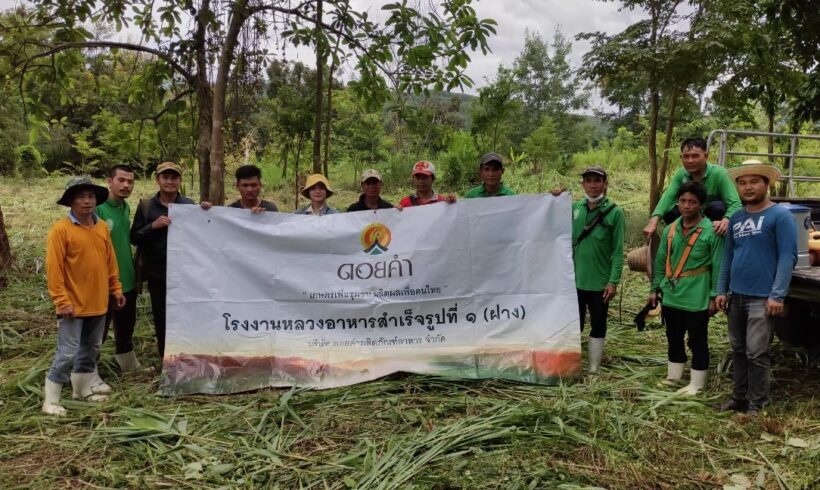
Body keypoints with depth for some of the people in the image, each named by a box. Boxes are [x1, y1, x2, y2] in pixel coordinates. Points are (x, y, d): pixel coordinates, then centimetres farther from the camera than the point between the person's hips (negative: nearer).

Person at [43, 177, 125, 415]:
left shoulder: (102, 226, 6)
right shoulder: (61, 229, -12)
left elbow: (110, 261, 14)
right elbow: (53, 268, -13)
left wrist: (116, 289, 13)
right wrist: (62, 301, -16)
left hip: (98, 302, 6)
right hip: (73, 304, -6)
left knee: (91, 348, 17)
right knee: (68, 353, -5)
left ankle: (85, 387, 32)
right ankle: (50, 400, 7)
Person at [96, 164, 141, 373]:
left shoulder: (126, 208, 7)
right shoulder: (98, 208, -18)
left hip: (127, 280, 8)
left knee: (126, 327, 22)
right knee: (98, 330, 5)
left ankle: (129, 365, 37)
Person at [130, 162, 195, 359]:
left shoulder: (189, 205, 4)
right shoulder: (146, 206, 3)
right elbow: (134, 238, 2)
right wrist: (153, 226, -15)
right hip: (157, 273, 1)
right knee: (161, 319, 8)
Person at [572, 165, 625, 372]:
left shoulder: (614, 212, -7)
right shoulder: (574, 208, 3)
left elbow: (618, 251, -8)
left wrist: (613, 281, -13)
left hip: (600, 282, -2)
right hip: (575, 280, 3)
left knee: (598, 327, 10)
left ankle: (593, 370, 20)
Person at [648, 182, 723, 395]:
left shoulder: (711, 231, -10)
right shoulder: (670, 230, 6)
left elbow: (718, 267, -8)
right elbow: (660, 261, 12)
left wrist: (714, 297, -9)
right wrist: (655, 288, 11)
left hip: (696, 299, -6)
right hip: (671, 296, 6)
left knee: (697, 342, 6)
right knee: (673, 339, 18)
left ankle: (696, 383, 17)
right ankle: (673, 377, 33)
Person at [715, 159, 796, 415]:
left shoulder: (780, 215, -7)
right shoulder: (736, 218, 11)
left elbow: (788, 257, -12)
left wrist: (777, 295, -18)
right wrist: (721, 290, 10)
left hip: (762, 298, -6)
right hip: (736, 296, 6)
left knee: (756, 353, -2)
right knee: (738, 350, 14)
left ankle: (757, 405, 9)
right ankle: (739, 396, 26)